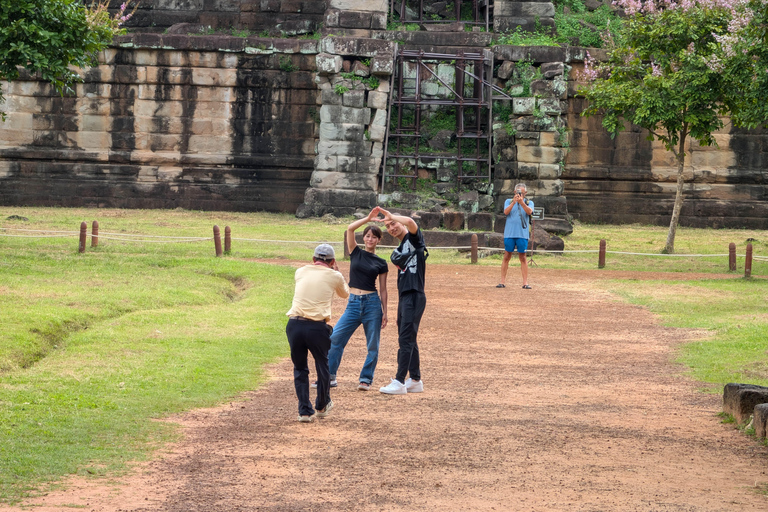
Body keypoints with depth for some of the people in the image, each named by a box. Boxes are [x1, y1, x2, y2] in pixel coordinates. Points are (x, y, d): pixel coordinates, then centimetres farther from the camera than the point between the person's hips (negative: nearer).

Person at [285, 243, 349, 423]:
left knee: (300, 368, 15)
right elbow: (345, 294, 28)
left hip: (294, 325, 2)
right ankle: (322, 406, 37)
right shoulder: (334, 276, 7)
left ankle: (305, 411, 9)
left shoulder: (300, 272, 14)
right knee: (322, 365, 20)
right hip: (317, 327, -2)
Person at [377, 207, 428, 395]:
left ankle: (399, 382, -11)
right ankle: (415, 380, 20)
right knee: (408, 339, 13)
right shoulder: (398, 251, 20)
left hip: (415, 296, -9)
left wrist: (390, 216, -14)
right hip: (404, 297, 9)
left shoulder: (414, 238, -3)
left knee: (406, 339, -10)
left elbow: (410, 222, -23)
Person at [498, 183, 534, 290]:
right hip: (509, 233, 1)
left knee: (522, 257, 0)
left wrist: (521, 202, -27)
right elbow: (506, 212, -7)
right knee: (507, 256, 1)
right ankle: (502, 281, 4)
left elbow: (529, 211, -12)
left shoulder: (529, 203, 8)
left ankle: (525, 282, 1)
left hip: (522, 234, -1)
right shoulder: (508, 202, 11)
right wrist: (514, 202, -21)